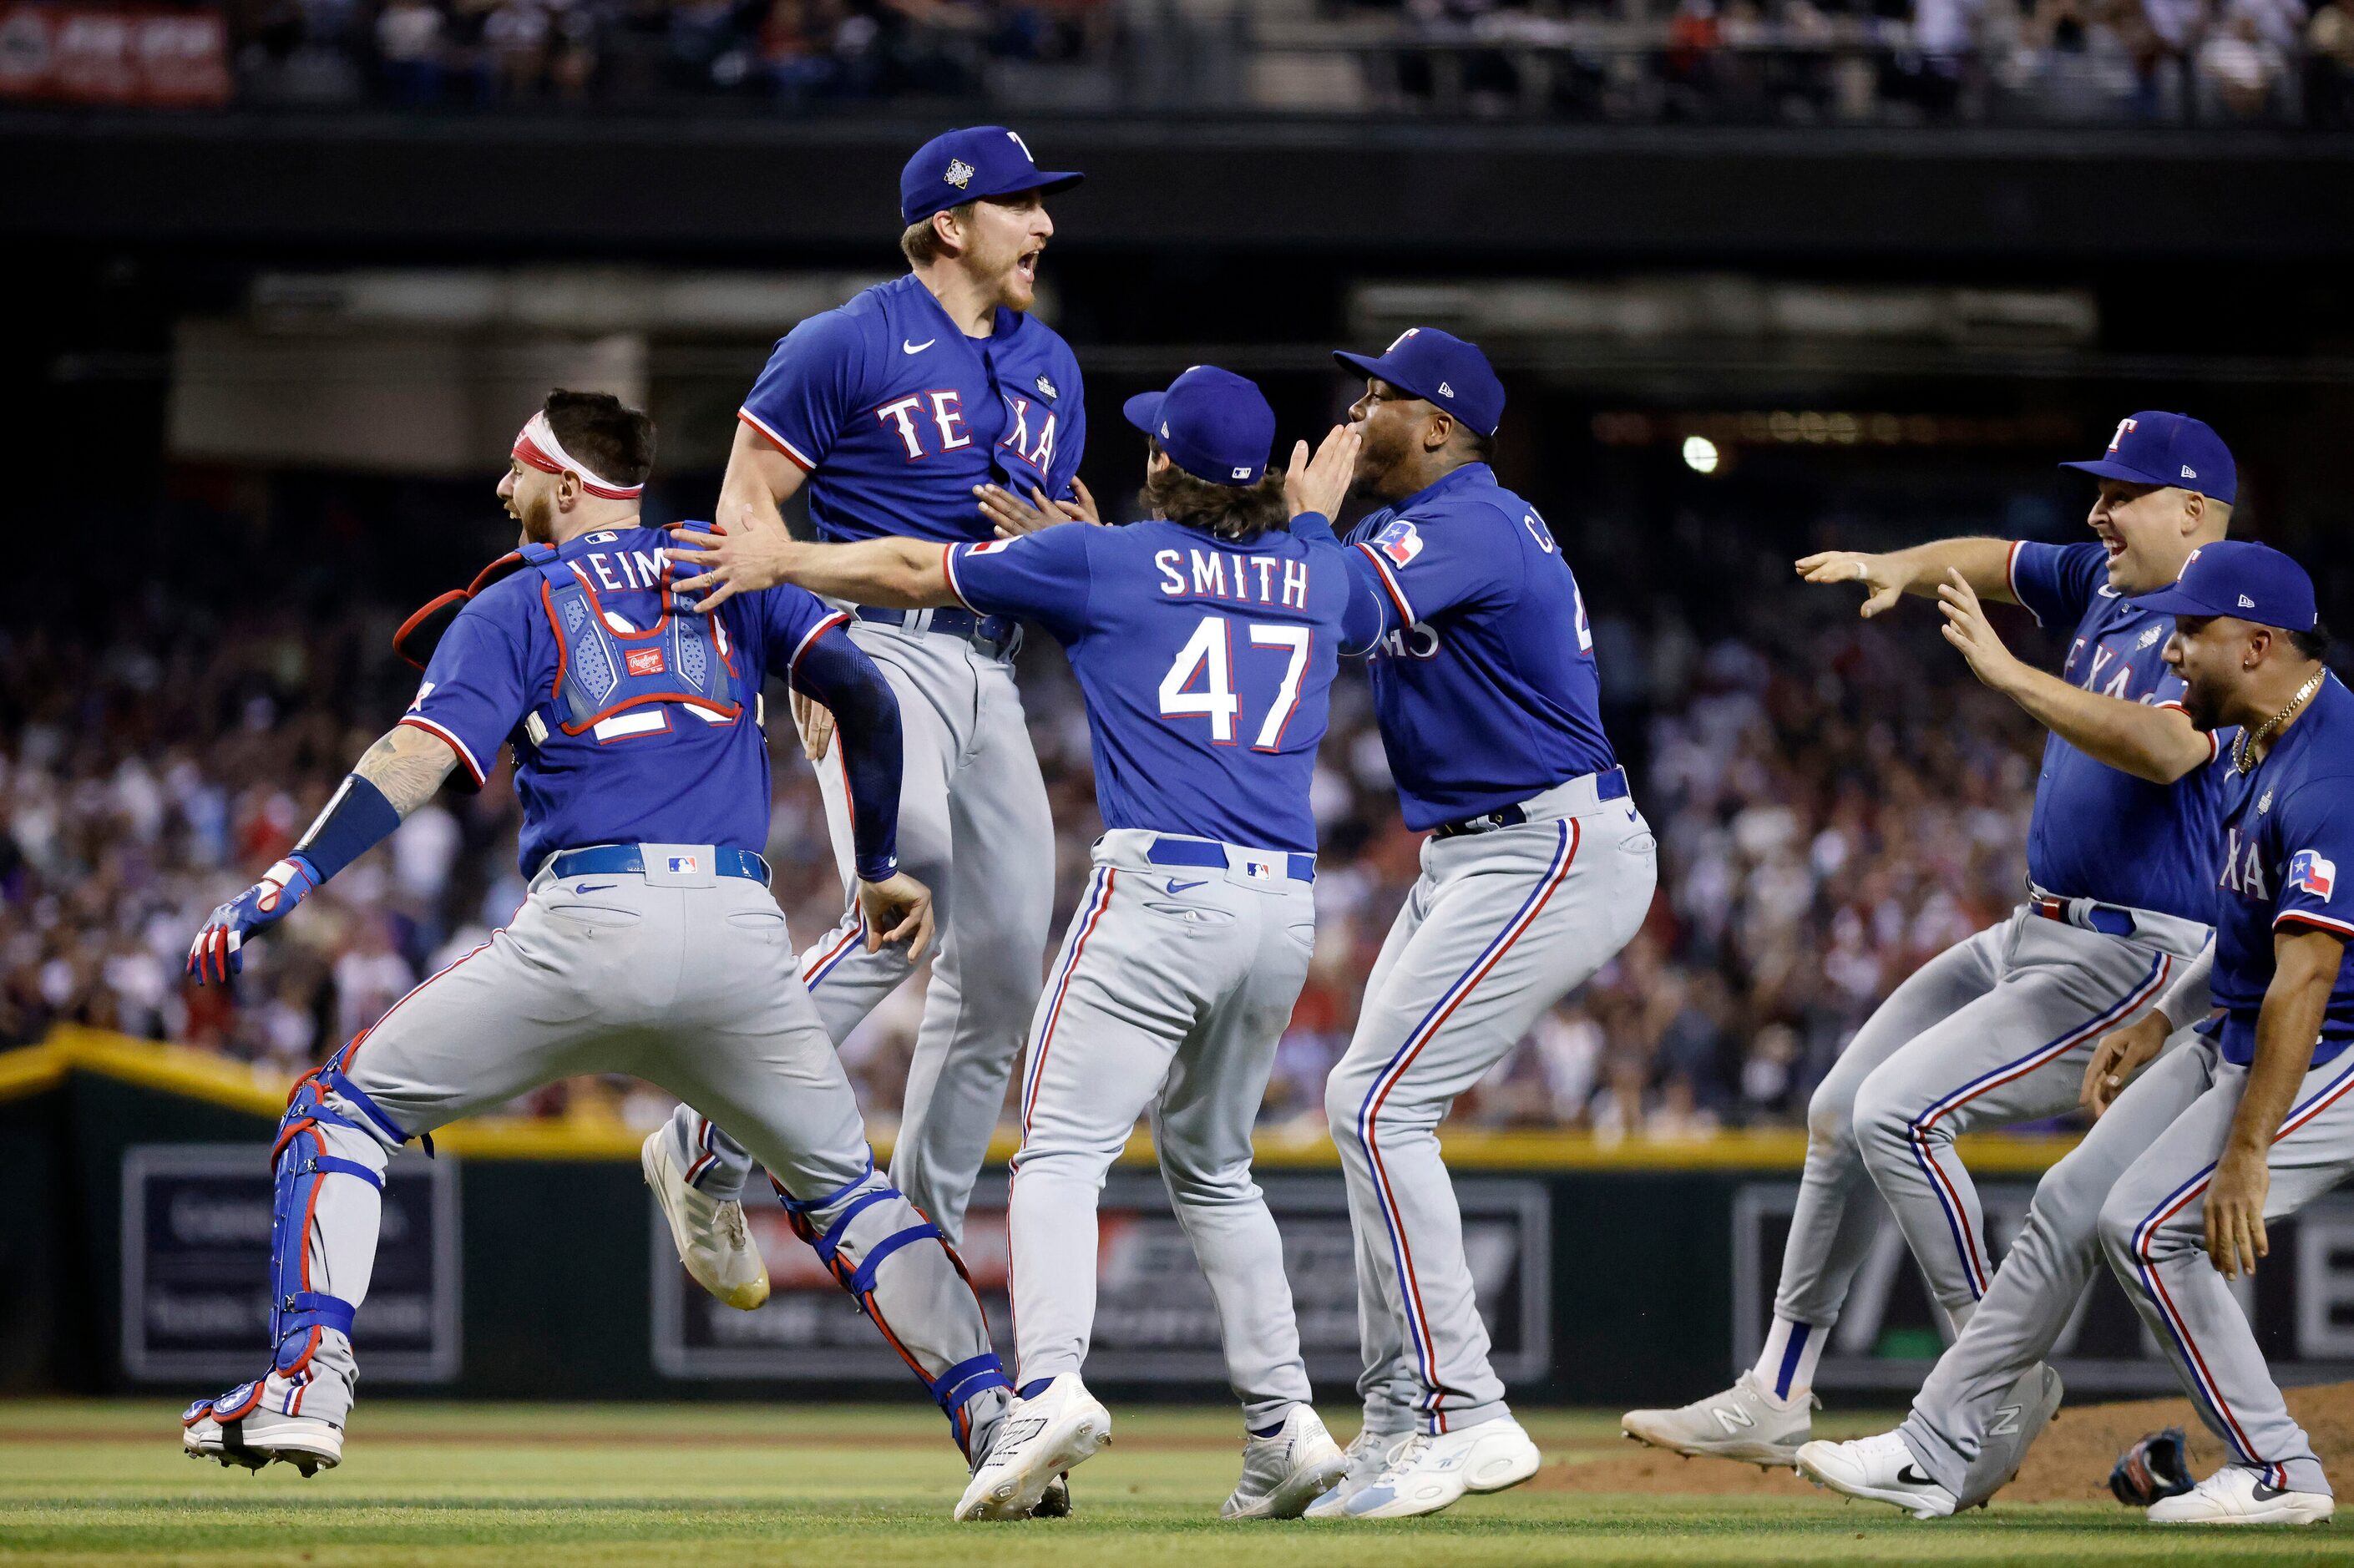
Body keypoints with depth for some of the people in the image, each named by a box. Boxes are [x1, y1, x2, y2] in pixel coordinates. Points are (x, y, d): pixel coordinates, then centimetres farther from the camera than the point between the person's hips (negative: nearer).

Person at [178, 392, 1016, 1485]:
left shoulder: (517, 607, 10)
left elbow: (418, 758, -5)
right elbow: (862, 694, 10)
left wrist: (285, 885, -15)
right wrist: (881, 864, 22)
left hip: (588, 923, -3)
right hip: (739, 929, 3)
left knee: (343, 1107, 11)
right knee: (842, 1190, 20)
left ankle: (309, 1376, -6)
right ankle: (995, 1413, 3)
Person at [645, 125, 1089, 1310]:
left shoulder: (1050, 366, 17)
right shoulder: (849, 344, -4)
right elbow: (745, 506, -5)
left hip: (990, 670, 7)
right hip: (875, 650, -7)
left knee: (1005, 964, 4)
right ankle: (707, 1154, -15)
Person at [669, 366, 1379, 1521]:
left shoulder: (1106, 560, 3)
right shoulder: (1319, 576, 14)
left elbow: (913, 573, 8)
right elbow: (1372, 617, 40)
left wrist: (779, 560, 17)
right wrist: (1319, 519, 51)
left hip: (1160, 889, -6)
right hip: (1286, 902, 6)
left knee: (1061, 1151, -9)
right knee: (1210, 1167, 21)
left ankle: (1050, 1385, -31)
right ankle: (1284, 1422, 11)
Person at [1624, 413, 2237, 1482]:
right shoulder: (2103, 582, 9)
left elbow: (2166, 749, -36)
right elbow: (1993, 563, 13)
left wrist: (2009, 674, -39)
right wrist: (1897, 568, -8)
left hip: (2134, 963, -10)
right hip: (2036, 940, 10)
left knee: (1897, 1114, -21)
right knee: (1841, 1112, 14)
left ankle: (2005, 1385, -11)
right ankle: (1775, 1402, 21)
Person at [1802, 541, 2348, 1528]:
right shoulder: (2258, 745, 7)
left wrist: (2246, 1154, -32)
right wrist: (2162, 1021, 14)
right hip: (2238, 1038, 10)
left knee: (2145, 1226, -17)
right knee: (2071, 1203, 7)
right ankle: (1935, 1454, 13)